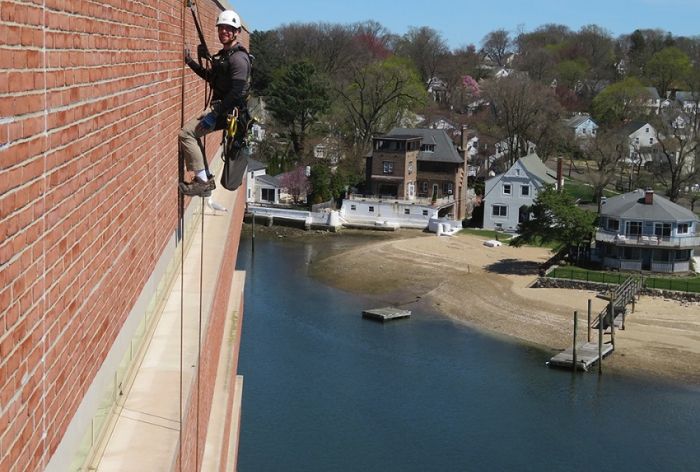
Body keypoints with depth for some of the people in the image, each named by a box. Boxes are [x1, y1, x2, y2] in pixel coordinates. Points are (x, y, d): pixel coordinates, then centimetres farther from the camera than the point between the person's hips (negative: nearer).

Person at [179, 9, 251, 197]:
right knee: (191, 133, 18)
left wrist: (214, 113, -24)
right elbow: (211, 76, 31)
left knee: (186, 133, -18)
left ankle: (202, 181, -16)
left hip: (228, 111, -10)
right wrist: (190, 62, 20)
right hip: (220, 108, 10)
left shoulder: (238, 58, -16)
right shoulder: (223, 54, 17)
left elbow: (237, 92, -24)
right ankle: (205, 179, 19)